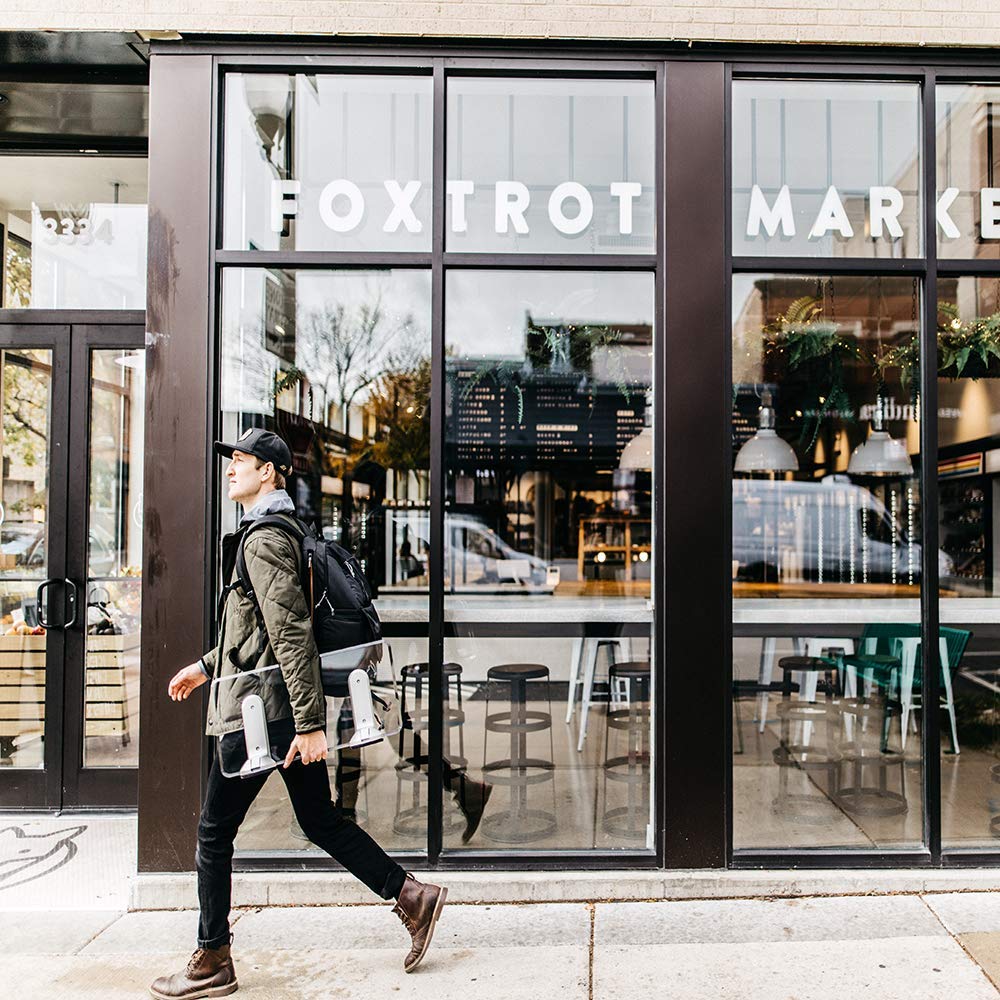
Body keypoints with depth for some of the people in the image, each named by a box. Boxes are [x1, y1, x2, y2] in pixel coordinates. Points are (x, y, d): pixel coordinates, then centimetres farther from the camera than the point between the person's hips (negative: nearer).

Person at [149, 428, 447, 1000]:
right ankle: (412, 897, 18)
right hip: (288, 708, 10)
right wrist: (207, 666, 29)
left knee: (214, 832, 6)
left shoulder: (264, 539, -15)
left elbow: (292, 634, -22)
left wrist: (309, 723, -24)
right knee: (321, 822, 14)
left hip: (262, 710, -10)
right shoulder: (281, 531, 17)